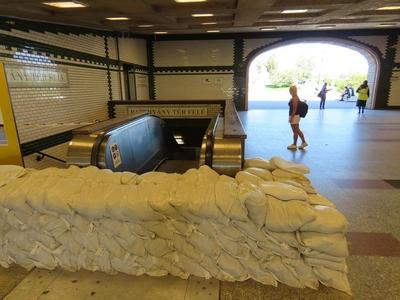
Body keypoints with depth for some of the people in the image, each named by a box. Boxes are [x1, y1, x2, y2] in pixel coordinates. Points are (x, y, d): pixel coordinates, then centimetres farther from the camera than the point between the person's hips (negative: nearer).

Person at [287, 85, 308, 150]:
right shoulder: (295, 97, 13)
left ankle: (294, 145, 11)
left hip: (294, 116, -10)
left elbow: (294, 109, -21)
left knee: (295, 131, 1)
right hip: (296, 116, 10)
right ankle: (304, 142, 22)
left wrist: (291, 117, -20)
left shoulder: (294, 98, -18)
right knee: (297, 130, 16)